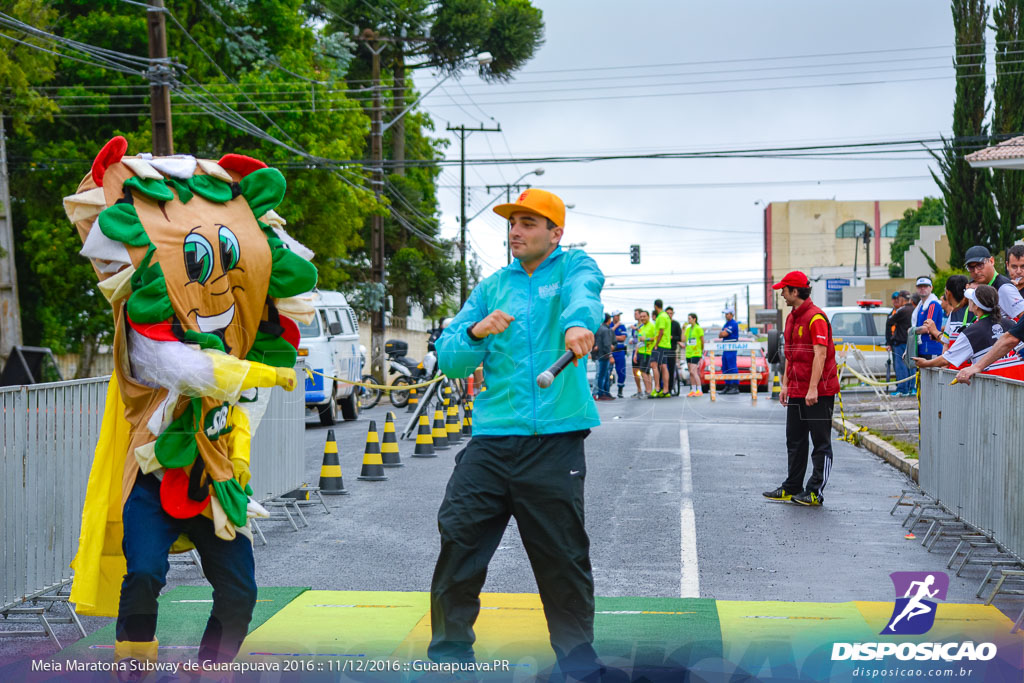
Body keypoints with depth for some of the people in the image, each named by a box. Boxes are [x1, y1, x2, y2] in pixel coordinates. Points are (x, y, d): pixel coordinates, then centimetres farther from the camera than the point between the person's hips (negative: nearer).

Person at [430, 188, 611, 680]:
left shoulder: (574, 266, 7)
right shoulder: (492, 287, 17)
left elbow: (583, 292, -20)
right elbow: (449, 360, 12)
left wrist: (577, 323, -43)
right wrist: (476, 332, -10)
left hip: (555, 441, -3)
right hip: (492, 441, 3)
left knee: (564, 560, 4)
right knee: (458, 543, -3)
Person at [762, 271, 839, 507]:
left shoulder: (816, 317, -15)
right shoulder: (791, 318, 14)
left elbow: (820, 355, -20)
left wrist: (813, 389, -24)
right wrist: (785, 385, 17)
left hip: (818, 392, -10)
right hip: (796, 391, 10)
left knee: (821, 443, 0)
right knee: (795, 440, 14)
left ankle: (815, 492, 2)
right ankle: (792, 488, 22)